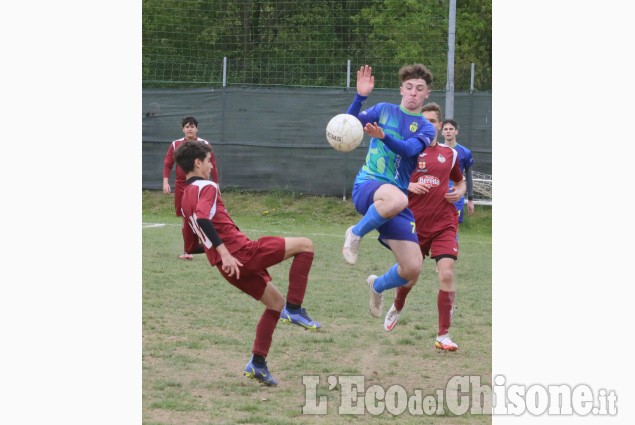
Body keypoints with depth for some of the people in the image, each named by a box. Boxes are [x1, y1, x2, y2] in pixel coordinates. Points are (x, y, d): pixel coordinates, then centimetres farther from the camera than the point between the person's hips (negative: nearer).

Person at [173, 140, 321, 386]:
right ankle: (294, 309, -9)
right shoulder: (207, 187, -7)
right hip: (241, 252, -9)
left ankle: (257, 363, 15)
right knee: (305, 245, -4)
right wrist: (225, 253, -32)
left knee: (276, 303, 21)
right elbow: (203, 219, -26)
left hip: (229, 265, 9)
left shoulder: (185, 198, 19)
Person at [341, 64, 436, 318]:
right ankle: (356, 233, -14)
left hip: (400, 198, 3)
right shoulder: (384, 111, 9)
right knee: (397, 199, -42)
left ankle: (378, 286, 31)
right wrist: (360, 97, -20)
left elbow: (409, 149, -14)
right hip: (367, 186, -3)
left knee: (413, 269, -5)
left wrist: (383, 136, -32)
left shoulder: (426, 128, 8)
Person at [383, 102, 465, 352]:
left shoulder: (449, 154, 8)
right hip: (415, 225, 0)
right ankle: (397, 307, 48)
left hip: (444, 225, 0)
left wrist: (459, 192, 0)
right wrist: (409, 186, -17)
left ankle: (443, 336, -10)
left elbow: (459, 181, 23)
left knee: (447, 275, -16)